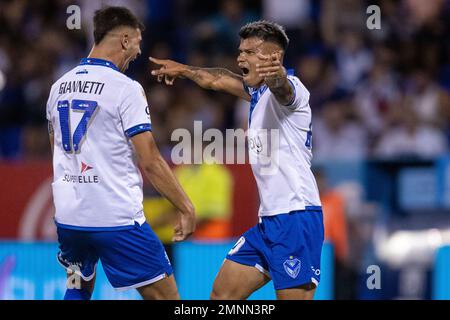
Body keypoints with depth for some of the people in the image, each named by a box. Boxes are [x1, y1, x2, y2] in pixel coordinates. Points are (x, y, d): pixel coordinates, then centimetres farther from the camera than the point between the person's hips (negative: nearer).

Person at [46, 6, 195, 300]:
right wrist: (186, 208, -6)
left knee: (79, 289, 25)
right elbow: (150, 162, -13)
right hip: (117, 218, -7)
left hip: (68, 217, 7)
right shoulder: (125, 88, -11)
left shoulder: (59, 87, 10)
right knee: (165, 296, -1)